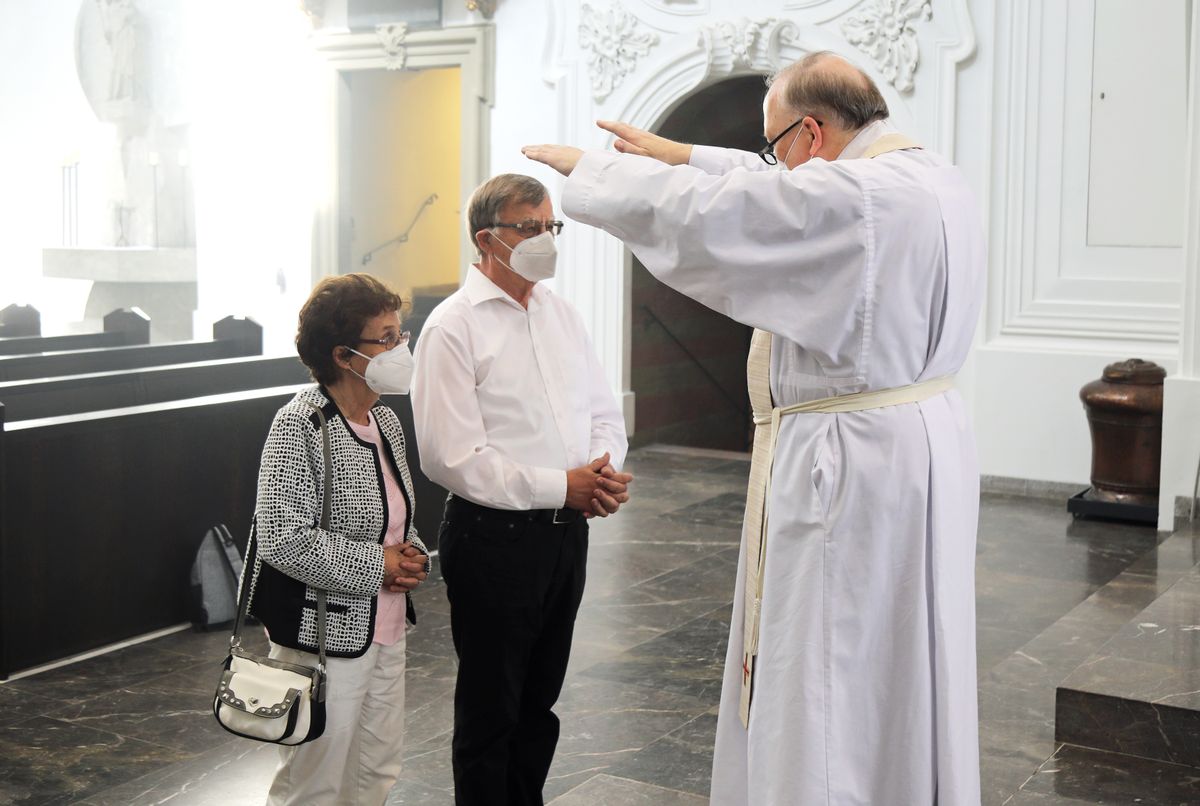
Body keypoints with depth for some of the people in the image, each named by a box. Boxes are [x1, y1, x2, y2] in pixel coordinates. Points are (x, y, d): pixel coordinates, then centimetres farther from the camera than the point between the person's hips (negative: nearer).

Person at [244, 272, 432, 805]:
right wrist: (376, 565, -18)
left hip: (385, 630, 8)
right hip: (325, 635, -8)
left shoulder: (386, 421, 8)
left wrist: (411, 554, 1)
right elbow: (282, 539, -23)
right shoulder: (301, 426, -17)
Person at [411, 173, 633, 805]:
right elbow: (452, 456, -18)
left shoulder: (561, 313, 10)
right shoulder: (454, 327, -12)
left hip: (565, 532, 7)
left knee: (539, 699, 19)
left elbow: (602, 412, 13)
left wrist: (602, 471, -9)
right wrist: (559, 487, -18)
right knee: (490, 709, 8)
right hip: (494, 536, -7)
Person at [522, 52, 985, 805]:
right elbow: (777, 195, 20)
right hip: (929, 441, 10)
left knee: (822, 698, 3)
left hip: (849, 462, -10)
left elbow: (688, 212, -16)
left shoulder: (849, 198, -21)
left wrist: (586, 166, 0)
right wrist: (685, 155, 24)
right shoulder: (938, 179, 8)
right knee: (904, 676, 20)